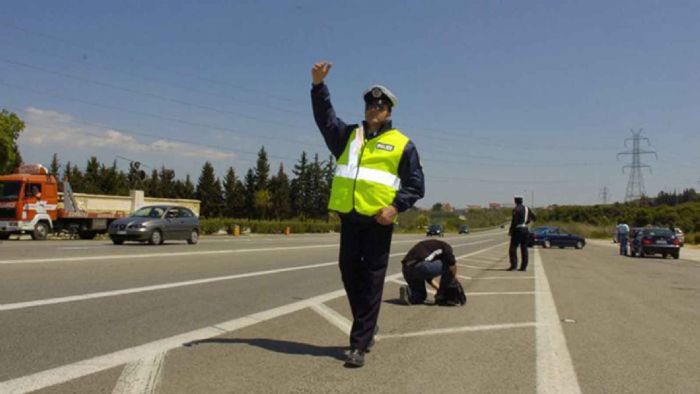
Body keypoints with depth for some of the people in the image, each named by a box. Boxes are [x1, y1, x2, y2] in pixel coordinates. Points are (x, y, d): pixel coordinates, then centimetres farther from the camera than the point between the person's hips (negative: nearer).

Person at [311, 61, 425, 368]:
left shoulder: (402, 144, 6)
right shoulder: (348, 135, 17)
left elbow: (416, 185, 3)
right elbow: (325, 117, 8)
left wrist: (396, 207, -12)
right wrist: (318, 85, -6)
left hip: (378, 221, -4)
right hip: (349, 217, 4)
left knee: (371, 281, -2)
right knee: (349, 273, 11)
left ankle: (360, 344, 4)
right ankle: (367, 328, 31)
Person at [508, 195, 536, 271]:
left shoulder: (516, 209, -12)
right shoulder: (527, 209, 10)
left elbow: (514, 221, -16)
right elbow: (534, 218, 16)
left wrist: (510, 231, -8)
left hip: (517, 230, -7)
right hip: (525, 230, 7)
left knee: (513, 248, -5)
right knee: (524, 249, 9)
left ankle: (514, 266, -12)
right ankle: (524, 267, 9)